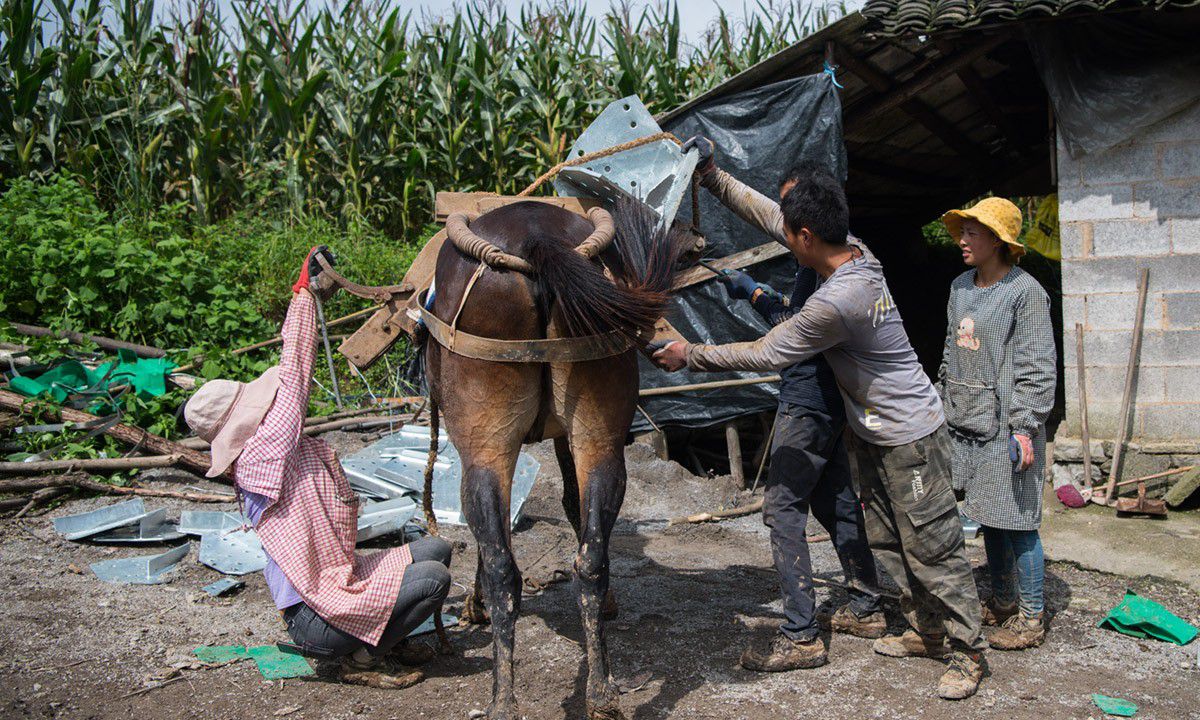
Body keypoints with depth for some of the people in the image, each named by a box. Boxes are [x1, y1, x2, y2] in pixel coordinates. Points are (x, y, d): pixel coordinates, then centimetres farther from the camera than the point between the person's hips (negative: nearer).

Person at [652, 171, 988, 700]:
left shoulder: (836, 301, -32)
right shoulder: (857, 251, -5)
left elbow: (764, 355, -21)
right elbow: (766, 210, 9)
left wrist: (690, 356, -11)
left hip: (909, 437, -10)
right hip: (873, 433, 10)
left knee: (931, 547, 1)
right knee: (885, 539, 17)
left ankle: (967, 652, 16)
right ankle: (926, 632, 31)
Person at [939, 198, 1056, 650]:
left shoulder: (1024, 291, -10)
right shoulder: (960, 287, 12)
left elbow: (1037, 368, -13)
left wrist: (1024, 428, -18)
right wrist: (944, 405, 20)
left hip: (1007, 424, -7)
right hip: (966, 423, 8)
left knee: (1017, 519, -2)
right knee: (988, 517, 16)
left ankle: (1031, 618, 11)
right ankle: (1002, 602, 31)